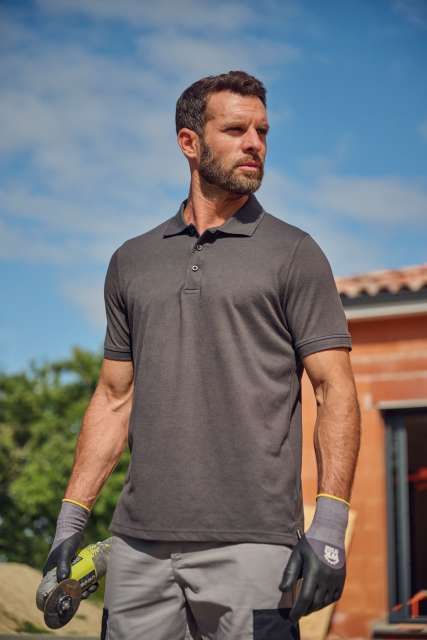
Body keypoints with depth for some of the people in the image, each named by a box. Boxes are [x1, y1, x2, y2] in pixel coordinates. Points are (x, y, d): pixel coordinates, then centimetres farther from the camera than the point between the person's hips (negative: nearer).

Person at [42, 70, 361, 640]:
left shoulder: (294, 254, 4)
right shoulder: (132, 260, 16)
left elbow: (335, 389, -2)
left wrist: (329, 525, -13)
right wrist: (72, 519, 11)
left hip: (252, 544, -3)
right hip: (140, 544, 4)